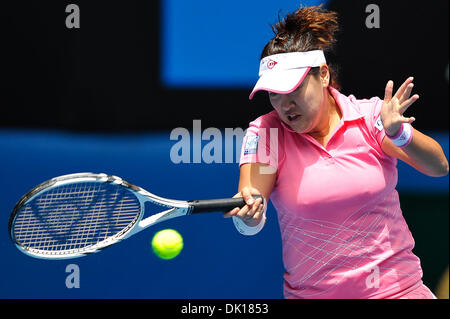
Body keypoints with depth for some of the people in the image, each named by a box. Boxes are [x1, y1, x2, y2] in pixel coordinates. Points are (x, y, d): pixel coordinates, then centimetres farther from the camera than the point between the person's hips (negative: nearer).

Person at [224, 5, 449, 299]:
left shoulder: (369, 115, -6)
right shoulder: (266, 132, -7)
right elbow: (250, 225, -18)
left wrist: (399, 133, -30)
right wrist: (249, 211, -41)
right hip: (311, 291, 0)